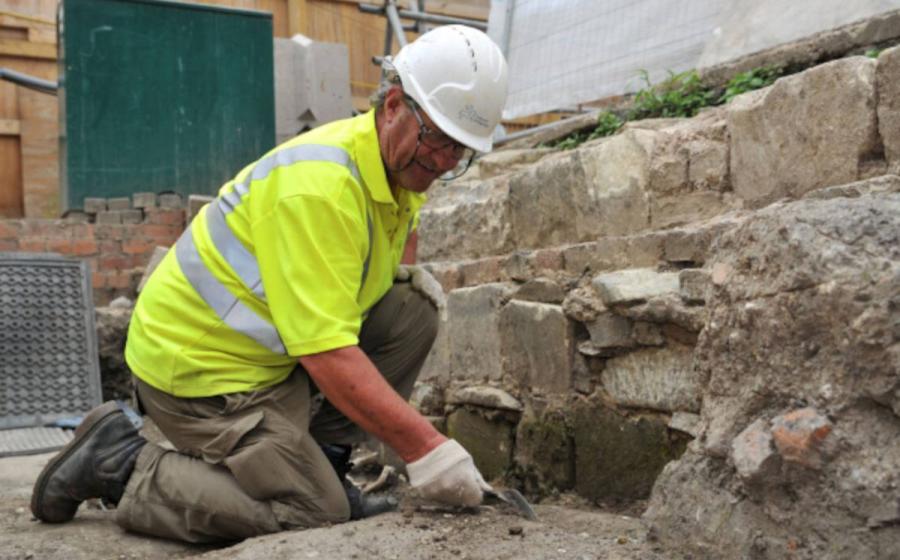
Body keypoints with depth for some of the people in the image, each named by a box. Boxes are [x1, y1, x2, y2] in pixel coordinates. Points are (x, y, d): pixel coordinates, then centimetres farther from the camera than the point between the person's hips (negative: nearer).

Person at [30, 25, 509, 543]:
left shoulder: (402, 166, 1)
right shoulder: (320, 186, -29)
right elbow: (327, 355, -33)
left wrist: (401, 269, 3)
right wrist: (427, 448, -33)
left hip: (268, 345, 9)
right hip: (199, 364, -9)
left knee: (413, 312, -3)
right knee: (315, 514, -12)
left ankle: (316, 460, 7)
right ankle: (119, 463, 0)